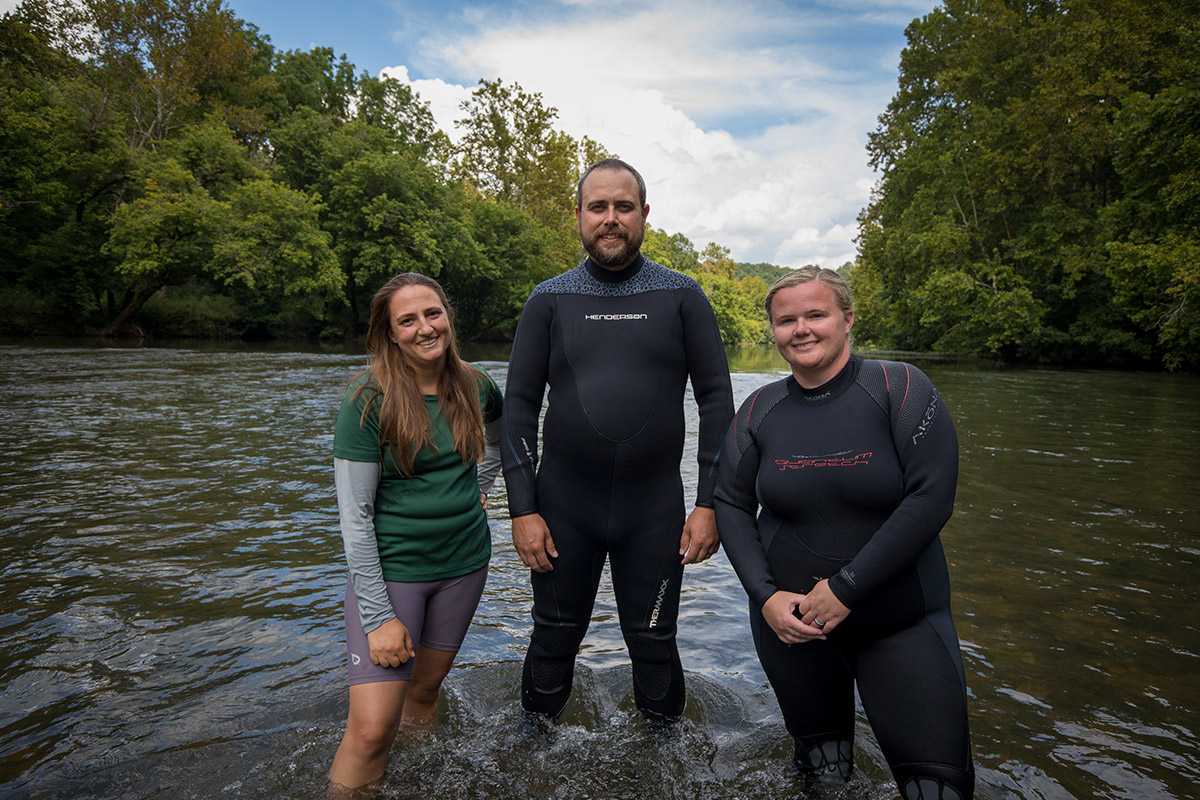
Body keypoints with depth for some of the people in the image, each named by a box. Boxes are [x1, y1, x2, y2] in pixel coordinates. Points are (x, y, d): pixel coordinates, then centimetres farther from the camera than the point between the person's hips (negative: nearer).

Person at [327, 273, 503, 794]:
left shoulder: (476, 388, -2)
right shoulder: (368, 403, -15)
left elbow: (493, 442, 24)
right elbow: (354, 515, -14)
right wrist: (378, 617, -16)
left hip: (464, 561, 4)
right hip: (390, 566, -4)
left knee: (425, 689, 17)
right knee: (372, 728, -8)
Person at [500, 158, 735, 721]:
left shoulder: (682, 297, 1)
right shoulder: (548, 301, 2)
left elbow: (716, 398, 0)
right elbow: (519, 406, 1)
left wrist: (710, 503, -6)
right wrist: (522, 509, -5)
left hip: (656, 506, 0)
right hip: (563, 505, 1)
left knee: (654, 644, 14)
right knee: (554, 640, 15)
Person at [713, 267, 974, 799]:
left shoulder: (899, 388, -9)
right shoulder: (760, 410, -1)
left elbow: (931, 497, -16)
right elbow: (732, 505, 3)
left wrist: (845, 588, -18)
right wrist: (765, 595, -10)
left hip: (902, 620, -2)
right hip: (791, 623, 3)